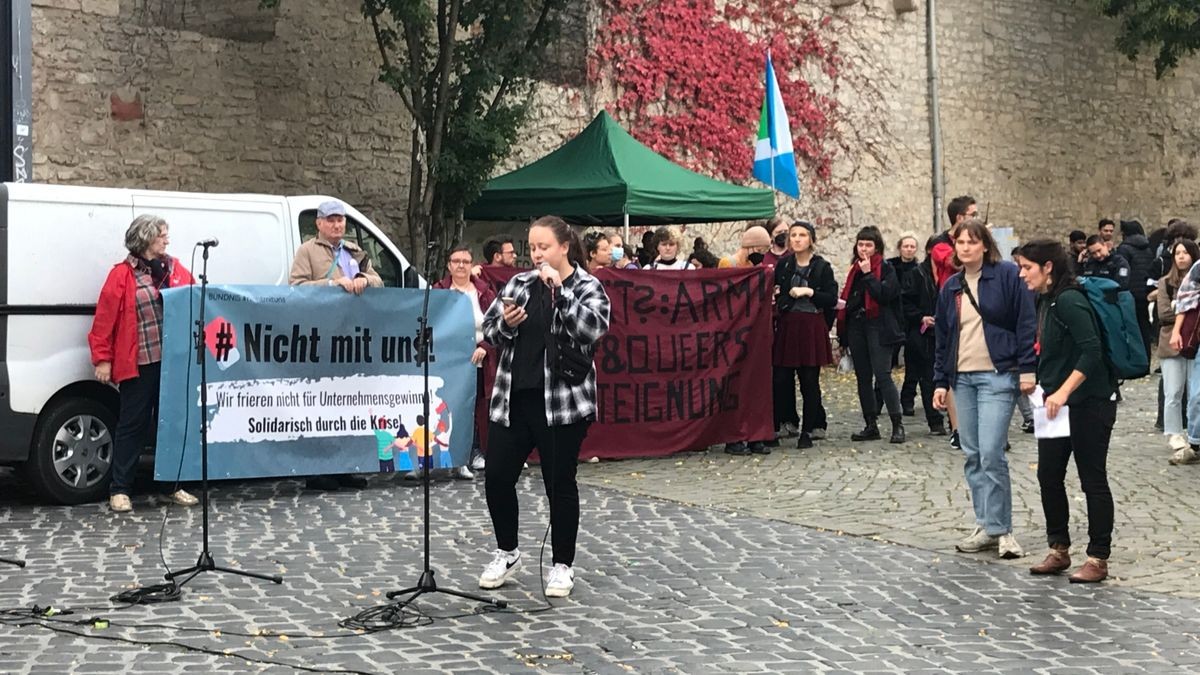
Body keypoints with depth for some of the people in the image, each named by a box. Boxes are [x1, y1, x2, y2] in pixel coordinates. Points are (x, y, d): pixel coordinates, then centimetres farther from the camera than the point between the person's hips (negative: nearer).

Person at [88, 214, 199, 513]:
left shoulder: (176, 270, 11)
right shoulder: (123, 275, -4)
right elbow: (105, 319, -6)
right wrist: (103, 359, -9)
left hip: (174, 362, 5)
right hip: (138, 364, -5)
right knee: (133, 425, 0)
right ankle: (120, 489, 6)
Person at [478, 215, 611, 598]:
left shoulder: (587, 287, -2)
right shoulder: (520, 284, 11)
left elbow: (592, 330, -19)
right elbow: (488, 330, 11)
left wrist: (559, 288, -20)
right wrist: (506, 323, -11)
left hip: (562, 402, -4)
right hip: (513, 398, 5)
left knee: (559, 483, 3)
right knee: (497, 477, 5)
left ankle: (563, 566, 16)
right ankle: (506, 552, 25)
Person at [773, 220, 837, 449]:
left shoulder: (822, 267, 0)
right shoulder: (783, 264, 9)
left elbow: (832, 299, -4)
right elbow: (774, 293, 14)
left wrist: (809, 292, -13)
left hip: (812, 327, -3)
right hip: (786, 325, 3)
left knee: (809, 380, -1)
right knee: (781, 378, -2)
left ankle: (808, 430, 7)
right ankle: (788, 421, 17)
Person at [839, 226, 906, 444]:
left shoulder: (886, 269, -3)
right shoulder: (855, 268, 16)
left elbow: (885, 295, -17)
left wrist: (868, 274, -17)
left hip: (878, 327, -7)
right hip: (856, 326, 7)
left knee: (883, 375, -13)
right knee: (863, 377, 8)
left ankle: (898, 425, -9)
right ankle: (871, 426, 14)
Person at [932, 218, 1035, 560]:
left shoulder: (1007, 275, -4)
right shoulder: (951, 287, 14)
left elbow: (1026, 323, -8)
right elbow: (942, 337, 17)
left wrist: (1027, 368, -13)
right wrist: (940, 381, 12)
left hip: (998, 376, -6)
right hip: (962, 378, 6)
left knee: (991, 454, -13)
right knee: (972, 456, 7)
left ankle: (999, 529, -4)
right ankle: (987, 525, 16)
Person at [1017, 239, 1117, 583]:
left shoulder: (1069, 300, -17)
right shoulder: (1045, 301, 10)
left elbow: (1091, 351, -24)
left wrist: (1063, 391, -25)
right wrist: (1046, 387, 9)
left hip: (1087, 403, -9)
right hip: (1057, 403, 9)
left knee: (1092, 479, 0)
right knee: (1049, 475, 10)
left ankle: (1098, 559, 8)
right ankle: (1059, 550, 22)